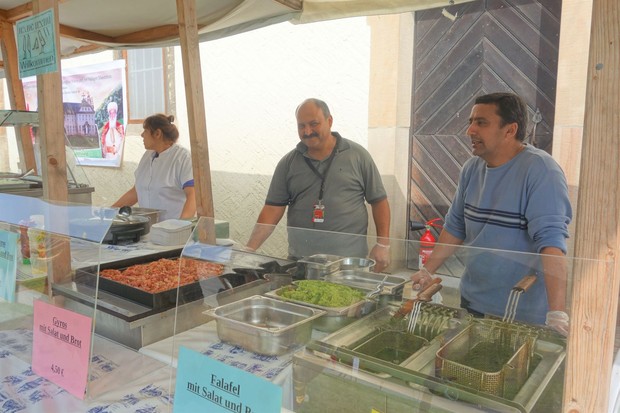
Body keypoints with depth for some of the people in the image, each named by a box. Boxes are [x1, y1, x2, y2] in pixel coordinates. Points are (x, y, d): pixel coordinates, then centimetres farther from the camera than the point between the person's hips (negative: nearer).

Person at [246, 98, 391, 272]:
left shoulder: (357, 155, 2)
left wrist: (383, 245, -2)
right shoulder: (288, 163, 5)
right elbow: (273, 209, 2)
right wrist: (249, 250, -8)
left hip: (350, 258, -1)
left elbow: (379, 201, 5)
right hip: (300, 260, 2)